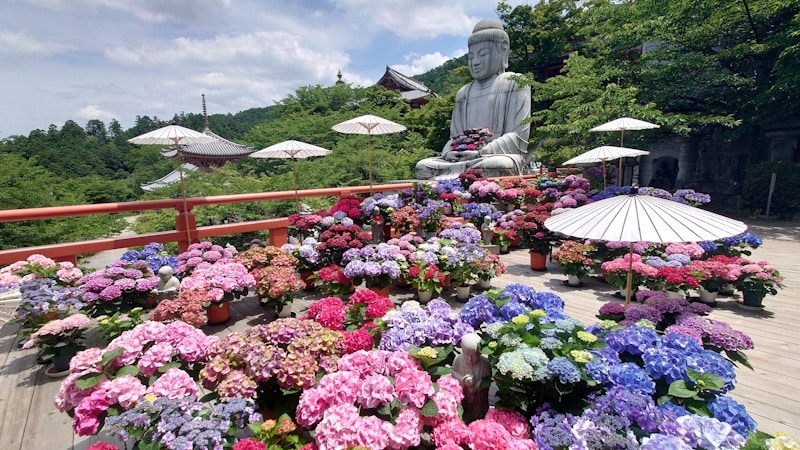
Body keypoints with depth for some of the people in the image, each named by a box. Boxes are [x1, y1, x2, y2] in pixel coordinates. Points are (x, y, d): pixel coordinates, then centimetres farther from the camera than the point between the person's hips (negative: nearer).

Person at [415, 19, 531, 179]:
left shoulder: (514, 84, 8)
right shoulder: (464, 93, 22)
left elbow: (519, 137, -3)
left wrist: (480, 153, -17)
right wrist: (449, 152, -9)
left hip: (502, 155, -3)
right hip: (465, 158, 4)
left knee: (499, 166, -40)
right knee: (422, 166, -20)